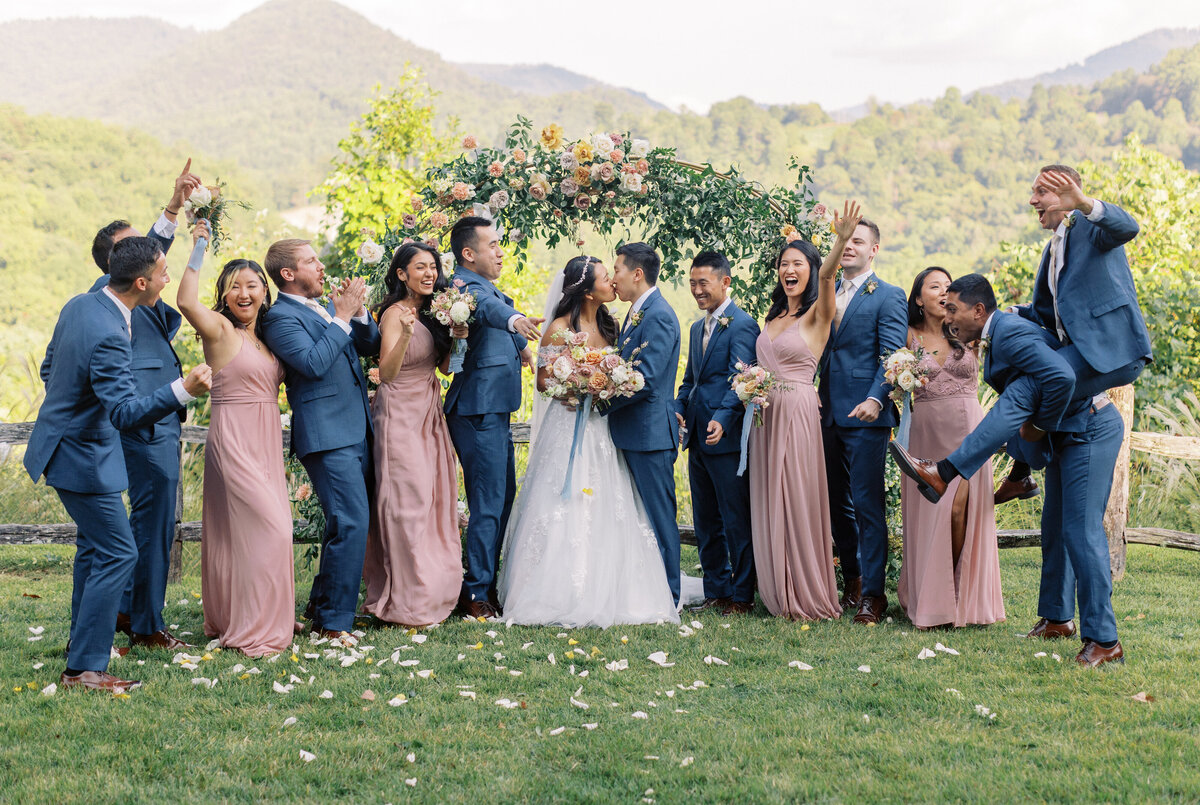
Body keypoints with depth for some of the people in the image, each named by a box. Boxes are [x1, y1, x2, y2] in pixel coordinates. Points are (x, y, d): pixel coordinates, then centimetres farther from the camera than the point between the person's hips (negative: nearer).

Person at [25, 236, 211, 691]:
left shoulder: (79, 305, 1)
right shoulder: (108, 336, -30)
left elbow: (49, 368, 14)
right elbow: (126, 413, -34)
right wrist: (183, 391, -45)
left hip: (64, 440, 10)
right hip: (83, 457, -10)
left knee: (94, 544, 23)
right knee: (117, 554, -5)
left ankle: (83, 639, 36)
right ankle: (84, 668, -1)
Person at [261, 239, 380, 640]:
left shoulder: (326, 307, 18)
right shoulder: (280, 317, -8)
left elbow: (371, 345, 18)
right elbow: (314, 363, -21)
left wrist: (358, 311, 1)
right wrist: (342, 316, -15)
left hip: (356, 430, 9)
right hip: (327, 436, -9)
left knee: (346, 523, 15)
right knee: (351, 524, -13)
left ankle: (321, 604, 28)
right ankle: (333, 622, -5)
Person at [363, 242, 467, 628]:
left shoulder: (432, 312, 10)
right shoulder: (395, 313, -13)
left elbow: (445, 367, 13)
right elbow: (387, 372, -22)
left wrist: (457, 338, -4)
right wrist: (404, 334, -37)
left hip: (429, 414, 8)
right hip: (401, 415, -8)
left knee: (437, 498, 9)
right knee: (409, 501, -8)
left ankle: (434, 591, 19)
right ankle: (408, 602, -2)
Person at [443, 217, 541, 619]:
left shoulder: (488, 288, 19)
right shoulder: (466, 285, -15)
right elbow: (486, 307, -39)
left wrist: (521, 345, 53)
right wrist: (513, 320, -59)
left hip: (495, 411, 11)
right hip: (479, 411, -11)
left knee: (504, 498, 16)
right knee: (488, 505, -8)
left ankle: (488, 582, 27)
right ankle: (477, 593, -1)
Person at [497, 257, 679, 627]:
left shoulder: (609, 325, 12)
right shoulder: (560, 328, -7)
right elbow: (543, 381, -6)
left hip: (602, 429, 6)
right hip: (569, 427, -6)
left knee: (607, 510, 4)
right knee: (567, 510, -6)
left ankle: (604, 594, 12)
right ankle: (562, 595, 0)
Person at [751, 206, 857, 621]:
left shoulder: (817, 315, -6)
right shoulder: (773, 316, 14)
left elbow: (826, 275, -26)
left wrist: (842, 241, -43)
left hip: (797, 412, -7)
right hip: (765, 414, 7)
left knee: (798, 502, -2)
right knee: (770, 504, 9)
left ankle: (807, 599, 9)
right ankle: (780, 597, 18)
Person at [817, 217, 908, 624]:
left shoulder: (888, 296, -3)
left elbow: (893, 355, -10)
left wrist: (875, 399, -22)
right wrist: (815, 392, 6)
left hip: (864, 416, -6)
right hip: (830, 415, 6)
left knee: (868, 505, -5)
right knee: (837, 504, 12)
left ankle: (872, 592, 1)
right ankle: (851, 581, 25)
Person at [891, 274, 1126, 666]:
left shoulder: (1011, 333, -23)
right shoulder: (998, 333, 9)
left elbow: (1062, 376, -36)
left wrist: (1041, 426, -22)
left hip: (1090, 431, -11)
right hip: (1065, 435, 11)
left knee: (1081, 532, -12)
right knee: (1055, 528, 18)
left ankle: (1104, 640, -8)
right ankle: (1057, 618, 32)